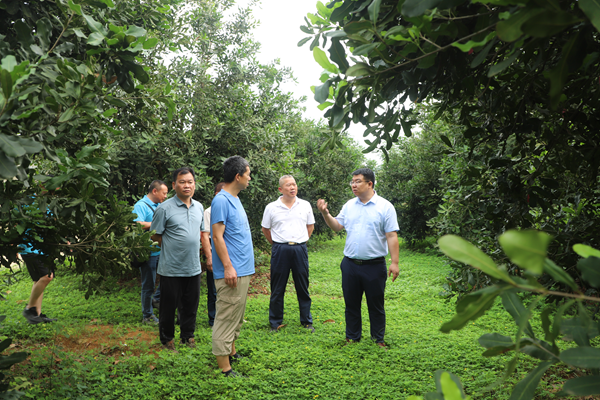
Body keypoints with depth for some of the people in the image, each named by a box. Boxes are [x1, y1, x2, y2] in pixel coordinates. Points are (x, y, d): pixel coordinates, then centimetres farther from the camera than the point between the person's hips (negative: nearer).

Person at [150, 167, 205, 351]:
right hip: (171, 268, -5)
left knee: (191, 304, 15)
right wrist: (173, 247, -2)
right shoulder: (165, 208, -10)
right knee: (169, 305, 8)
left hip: (193, 267, 5)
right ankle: (167, 339, 26)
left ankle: (188, 335, 32)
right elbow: (155, 235, -5)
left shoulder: (199, 207, 8)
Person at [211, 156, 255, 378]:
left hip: (243, 270, 10)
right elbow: (217, 237, -18)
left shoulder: (235, 199, 15)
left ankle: (231, 351, 33)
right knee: (227, 317, -3)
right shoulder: (221, 201, -15)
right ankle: (224, 367, 3)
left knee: (236, 316, 19)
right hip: (232, 272, -10)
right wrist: (228, 266, -21)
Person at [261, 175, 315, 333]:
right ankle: (275, 322, 18)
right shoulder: (271, 207, 1)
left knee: (303, 287, 9)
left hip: (300, 249, 1)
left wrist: (301, 241, 11)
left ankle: (307, 321, 22)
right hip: (280, 250, -1)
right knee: (277, 288, 5)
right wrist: (277, 244, 10)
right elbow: (265, 229, 12)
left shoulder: (305, 205, 6)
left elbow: (310, 226, 17)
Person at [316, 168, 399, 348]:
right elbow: (337, 226, 10)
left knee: (376, 305, 9)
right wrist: (325, 213, -6)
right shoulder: (349, 205, 8)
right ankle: (352, 337, 29)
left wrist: (394, 262, -13)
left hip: (374, 265, -4)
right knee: (351, 303, 14)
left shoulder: (385, 206, -6)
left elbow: (392, 236, -8)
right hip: (350, 264, 4)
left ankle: (379, 339, 25)